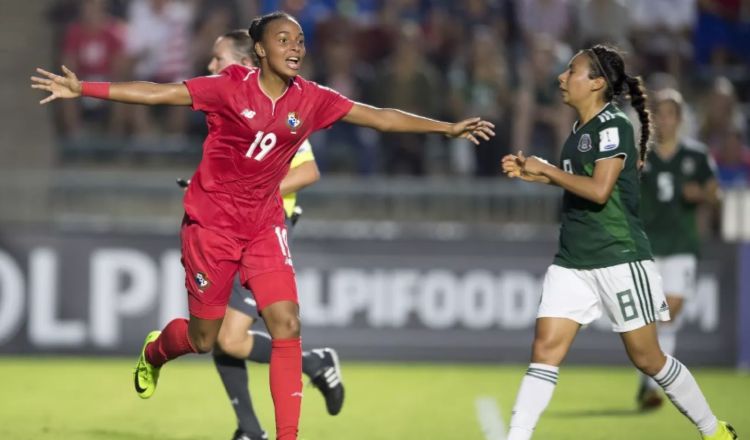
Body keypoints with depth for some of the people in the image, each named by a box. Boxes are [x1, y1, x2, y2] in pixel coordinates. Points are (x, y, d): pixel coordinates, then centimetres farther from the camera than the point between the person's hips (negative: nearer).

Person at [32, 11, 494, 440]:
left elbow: (380, 116, -2)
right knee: (203, 339, 7)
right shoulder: (231, 87, -17)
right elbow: (158, 92, -19)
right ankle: (153, 353, 44)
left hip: (265, 224, 3)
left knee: (287, 324, -12)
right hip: (212, 222, -3)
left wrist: (448, 127, -4)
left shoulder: (311, 99, -6)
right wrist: (82, 89, -24)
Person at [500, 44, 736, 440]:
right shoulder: (580, 130, 11)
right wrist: (532, 174, 13)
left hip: (619, 258, -8)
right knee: (545, 349, -5)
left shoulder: (613, 125, -14)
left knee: (646, 357, 2)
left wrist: (548, 170, -15)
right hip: (573, 259, 8)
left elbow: (599, 189, -24)